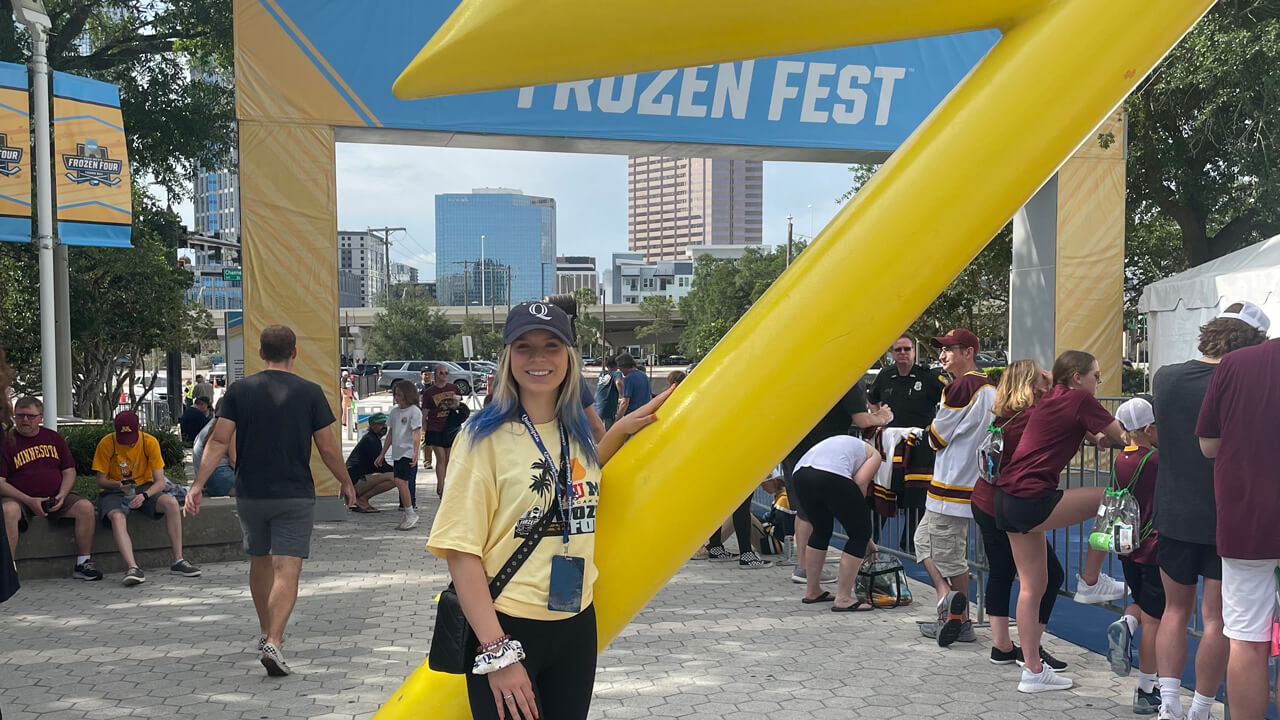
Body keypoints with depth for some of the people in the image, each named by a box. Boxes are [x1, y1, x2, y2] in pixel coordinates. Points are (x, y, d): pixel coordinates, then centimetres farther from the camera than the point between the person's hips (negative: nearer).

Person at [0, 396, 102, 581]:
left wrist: (61, 496, -8)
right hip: (19, 499, -3)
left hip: (55, 498, 4)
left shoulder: (54, 438, 11)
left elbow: (69, 471, 12)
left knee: (85, 507, -21)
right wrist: (29, 501, -19)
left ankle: (83, 564, -14)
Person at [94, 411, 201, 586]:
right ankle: (132, 568, -48)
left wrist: (144, 495, -30)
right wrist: (118, 484, -26)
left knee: (171, 503, -27)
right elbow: (101, 481, -5)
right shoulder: (106, 444, -12)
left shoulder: (150, 442, -10)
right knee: (117, 517, -35)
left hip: (144, 488, 1)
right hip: (115, 492, -1)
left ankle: (178, 561, -24)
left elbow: (160, 481, -10)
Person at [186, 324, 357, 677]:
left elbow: (219, 440, -7)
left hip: (250, 493, 3)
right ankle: (273, 642, -18)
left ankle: (267, 632, 35)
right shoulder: (310, 392, -5)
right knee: (287, 569, -3)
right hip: (296, 495, -3)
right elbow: (328, 448, -4)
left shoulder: (239, 390, -1)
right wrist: (346, 483, 10)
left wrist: (198, 484, -4)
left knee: (259, 562, 21)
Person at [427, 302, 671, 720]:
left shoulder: (577, 434, 6)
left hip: (577, 625, 6)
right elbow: (461, 550, -14)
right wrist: (497, 651, -17)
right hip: (506, 628, -5)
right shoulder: (486, 436, -11)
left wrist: (618, 433, 10)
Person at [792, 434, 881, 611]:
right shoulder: (874, 454, 25)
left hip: (800, 473, 8)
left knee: (822, 530, 28)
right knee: (860, 533, 8)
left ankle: (812, 591, 36)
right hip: (831, 476, -7)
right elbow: (860, 483, 4)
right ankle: (843, 598, 6)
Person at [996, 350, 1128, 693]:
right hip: (1031, 500, -9)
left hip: (1007, 497, 9)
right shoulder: (1080, 400, -6)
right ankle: (1091, 581, 13)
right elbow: (1123, 438, -2)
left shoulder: (1053, 398, 18)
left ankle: (1033, 670, 18)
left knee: (1032, 585, 13)